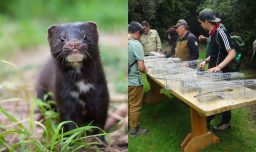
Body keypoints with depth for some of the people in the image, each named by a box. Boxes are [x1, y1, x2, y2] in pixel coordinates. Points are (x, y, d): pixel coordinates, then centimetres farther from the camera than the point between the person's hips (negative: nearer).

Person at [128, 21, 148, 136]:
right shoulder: (136, 44, -19)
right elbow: (141, 67, -22)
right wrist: (145, 70, 1)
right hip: (133, 82, -6)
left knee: (129, 105, 23)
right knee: (135, 107, 11)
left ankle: (128, 125, 37)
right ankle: (134, 129, 24)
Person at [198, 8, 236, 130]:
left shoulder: (221, 32, -20)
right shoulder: (212, 33, 7)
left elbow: (232, 53, -24)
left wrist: (219, 67, -32)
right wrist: (206, 61, 6)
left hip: (221, 72, -8)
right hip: (213, 72, 8)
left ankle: (226, 122, 21)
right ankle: (208, 119, 30)